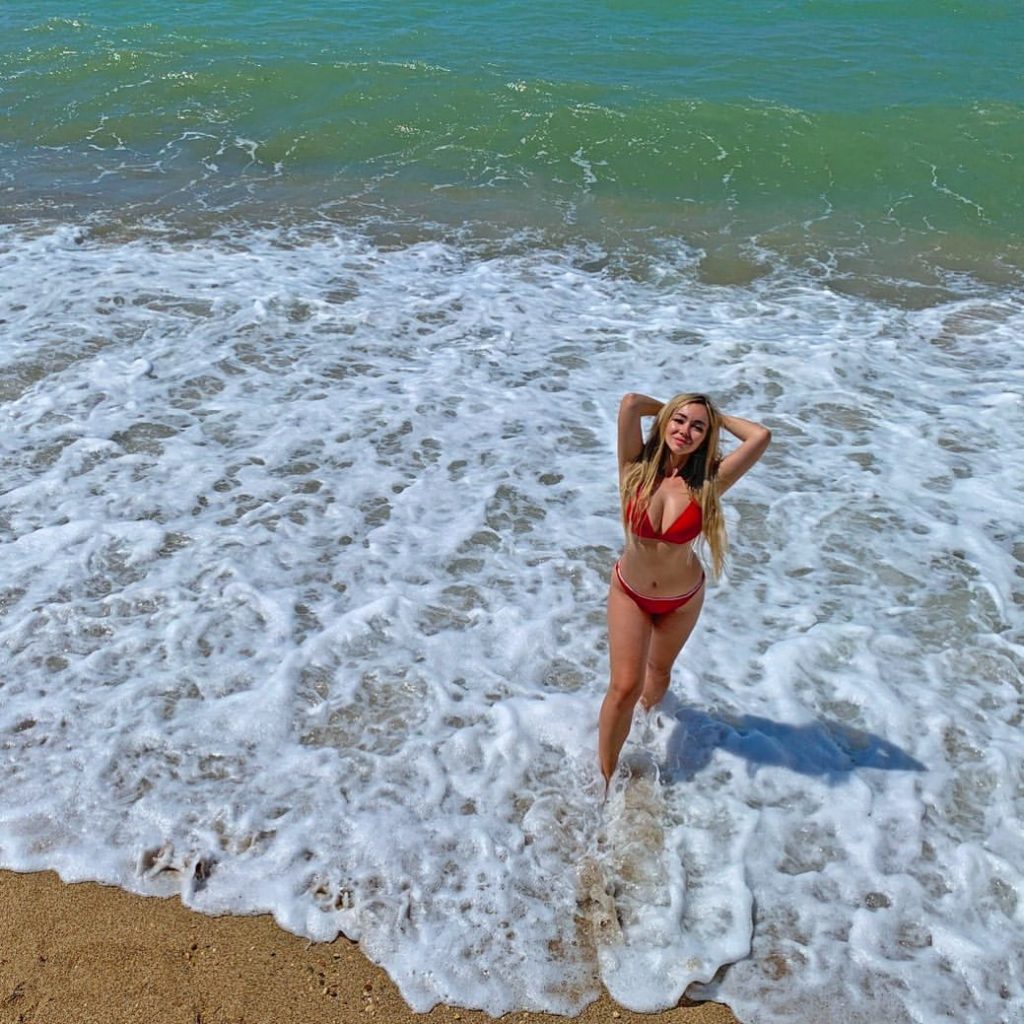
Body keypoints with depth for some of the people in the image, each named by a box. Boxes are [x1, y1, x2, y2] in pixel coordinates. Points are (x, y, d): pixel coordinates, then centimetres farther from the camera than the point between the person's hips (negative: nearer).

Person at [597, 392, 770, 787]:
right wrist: (670, 408, -12)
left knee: (659, 670, 25)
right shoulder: (636, 469, -18)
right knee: (624, 687, -6)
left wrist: (718, 418, -11)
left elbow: (761, 436, -27)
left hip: (682, 599, 1)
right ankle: (605, 778, 12)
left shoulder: (707, 483, -18)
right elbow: (630, 403, -29)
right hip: (630, 592, -1)